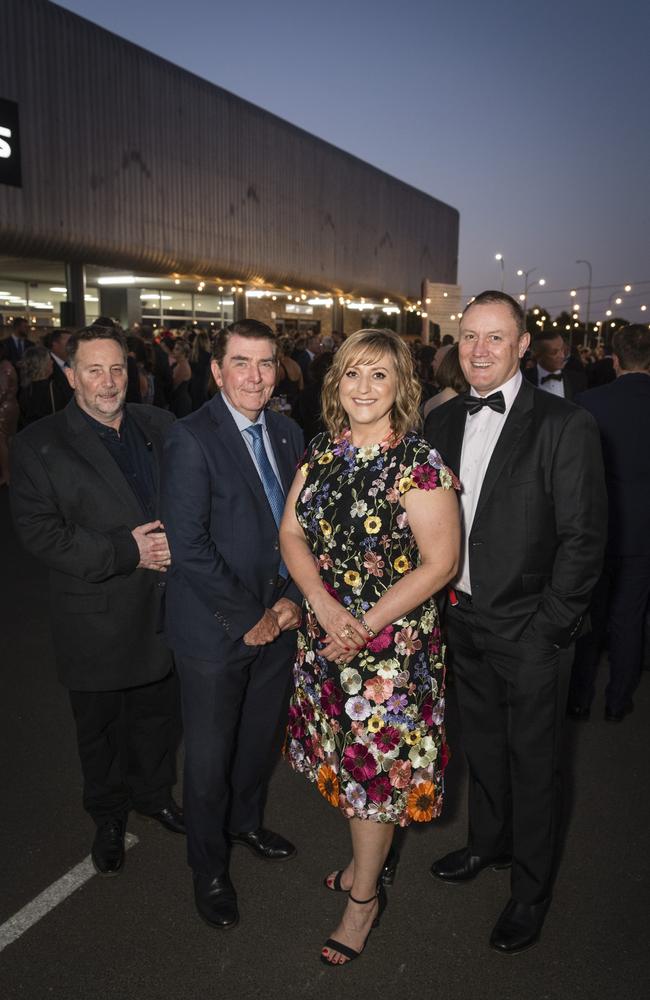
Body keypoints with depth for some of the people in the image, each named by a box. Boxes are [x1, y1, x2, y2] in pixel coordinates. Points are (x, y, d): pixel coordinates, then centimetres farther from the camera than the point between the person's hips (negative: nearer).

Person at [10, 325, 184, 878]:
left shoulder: (159, 427, 2)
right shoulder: (38, 445, -9)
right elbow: (41, 531, -16)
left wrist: (179, 543, -16)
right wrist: (125, 552, -22)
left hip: (164, 609, 3)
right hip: (97, 620, -3)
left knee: (160, 713, 21)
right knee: (100, 728, 17)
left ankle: (154, 793, 48)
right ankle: (109, 817, 42)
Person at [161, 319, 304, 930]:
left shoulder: (287, 434, 4)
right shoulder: (191, 439, -16)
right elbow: (189, 545, -20)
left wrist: (291, 599, -3)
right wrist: (247, 617, -16)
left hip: (278, 619, 6)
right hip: (215, 628, -6)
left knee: (260, 736, 23)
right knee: (210, 755, 11)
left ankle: (245, 822, 50)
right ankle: (209, 868, 36)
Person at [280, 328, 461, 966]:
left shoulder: (420, 464, -16)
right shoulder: (321, 452, 2)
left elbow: (439, 562, -16)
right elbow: (291, 532, 1)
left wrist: (366, 625, -18)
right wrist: (324, 605, -15)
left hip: (392, 644, -5)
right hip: (324, 638, 6)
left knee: (379, 764, 9)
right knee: (348, 759, 20)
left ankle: (363, 898, 31)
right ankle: (365, 859, 45)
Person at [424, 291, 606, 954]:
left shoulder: (565, 425, -14)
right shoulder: (442, 421, 3)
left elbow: (583, 539, -14)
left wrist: (547, 626, -14)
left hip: (529, 630, -5)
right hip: (462, 619, 5)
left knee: (532, 761, 12)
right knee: (481, 743, 24)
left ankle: (531, 887, 35)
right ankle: (488, 842, 48)